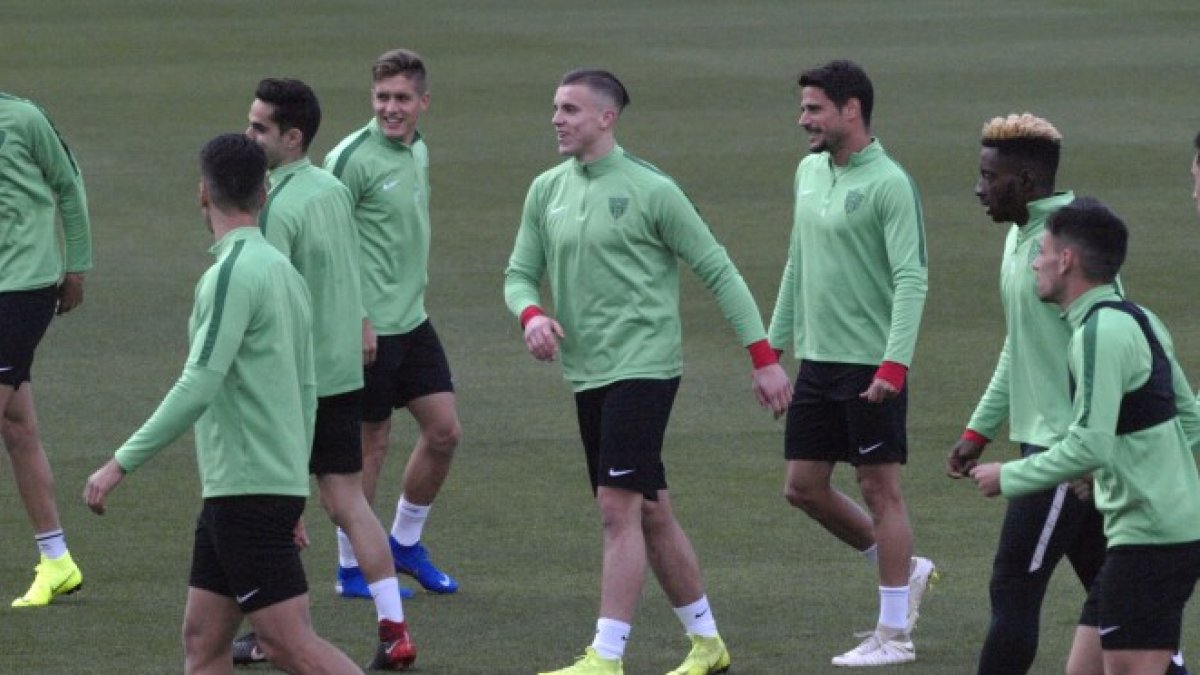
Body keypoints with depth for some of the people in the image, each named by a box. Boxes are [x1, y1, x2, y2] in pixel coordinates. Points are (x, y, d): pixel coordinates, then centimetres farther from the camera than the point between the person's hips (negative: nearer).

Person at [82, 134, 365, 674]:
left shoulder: (232, 273, -15)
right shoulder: (282, 270, 13)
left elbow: (198, 387, -22)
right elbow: (306, 393, 19)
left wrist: (121, 464, -18)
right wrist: (294, 495, 26)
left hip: (247, 489, -9)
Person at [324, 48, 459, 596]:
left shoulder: (419, 151, 9)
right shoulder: (353, 157, -16)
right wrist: (355, 321, -19)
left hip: (412, 320, 8)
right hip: (370, 327, -8)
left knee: (444, 431, 8)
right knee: (371, 442, 0)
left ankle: (405, 543, 25)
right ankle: (352, 567, 11)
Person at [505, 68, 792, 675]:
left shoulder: (650, 191, -9)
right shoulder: (547, 190, 9)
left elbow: (717, 271, -5)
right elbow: (519, 273, 14)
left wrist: (764, 358, -7)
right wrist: (531, 315, -11)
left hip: (642, 367, -7)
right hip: (588, 374, 7)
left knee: (618, 509, -14)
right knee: (650, 514, 12)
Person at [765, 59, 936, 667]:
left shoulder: (888, 184, -14)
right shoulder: (809, 172, 10)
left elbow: (912, 280, -19)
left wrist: (894, 364, -27)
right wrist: (774, 344, 19)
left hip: (871, 364, -8)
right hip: (817, 360, 8)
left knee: (880, 490, -1)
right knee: (804, 489, 9)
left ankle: (894, 634, 6)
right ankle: (905, 570, 27)